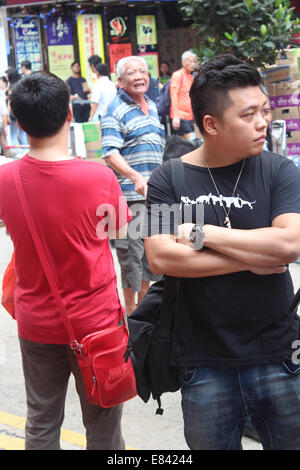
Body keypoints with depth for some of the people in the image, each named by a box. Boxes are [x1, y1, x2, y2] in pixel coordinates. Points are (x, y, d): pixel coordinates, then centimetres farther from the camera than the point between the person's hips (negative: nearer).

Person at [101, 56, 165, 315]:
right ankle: (130, 310, 12)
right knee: (132, 251, -2)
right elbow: (110, 154, -20)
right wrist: (136, 177, -33)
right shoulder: (116, 110, -9)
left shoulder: (152, 106, 15)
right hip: (130, 195, -8)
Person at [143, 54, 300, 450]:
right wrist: (253, 258, -15)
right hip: (204, 364, 0)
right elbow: (160, 258, -17)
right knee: (211, 444, 18)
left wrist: (201, 233, -16)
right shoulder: (168, 180, -5)